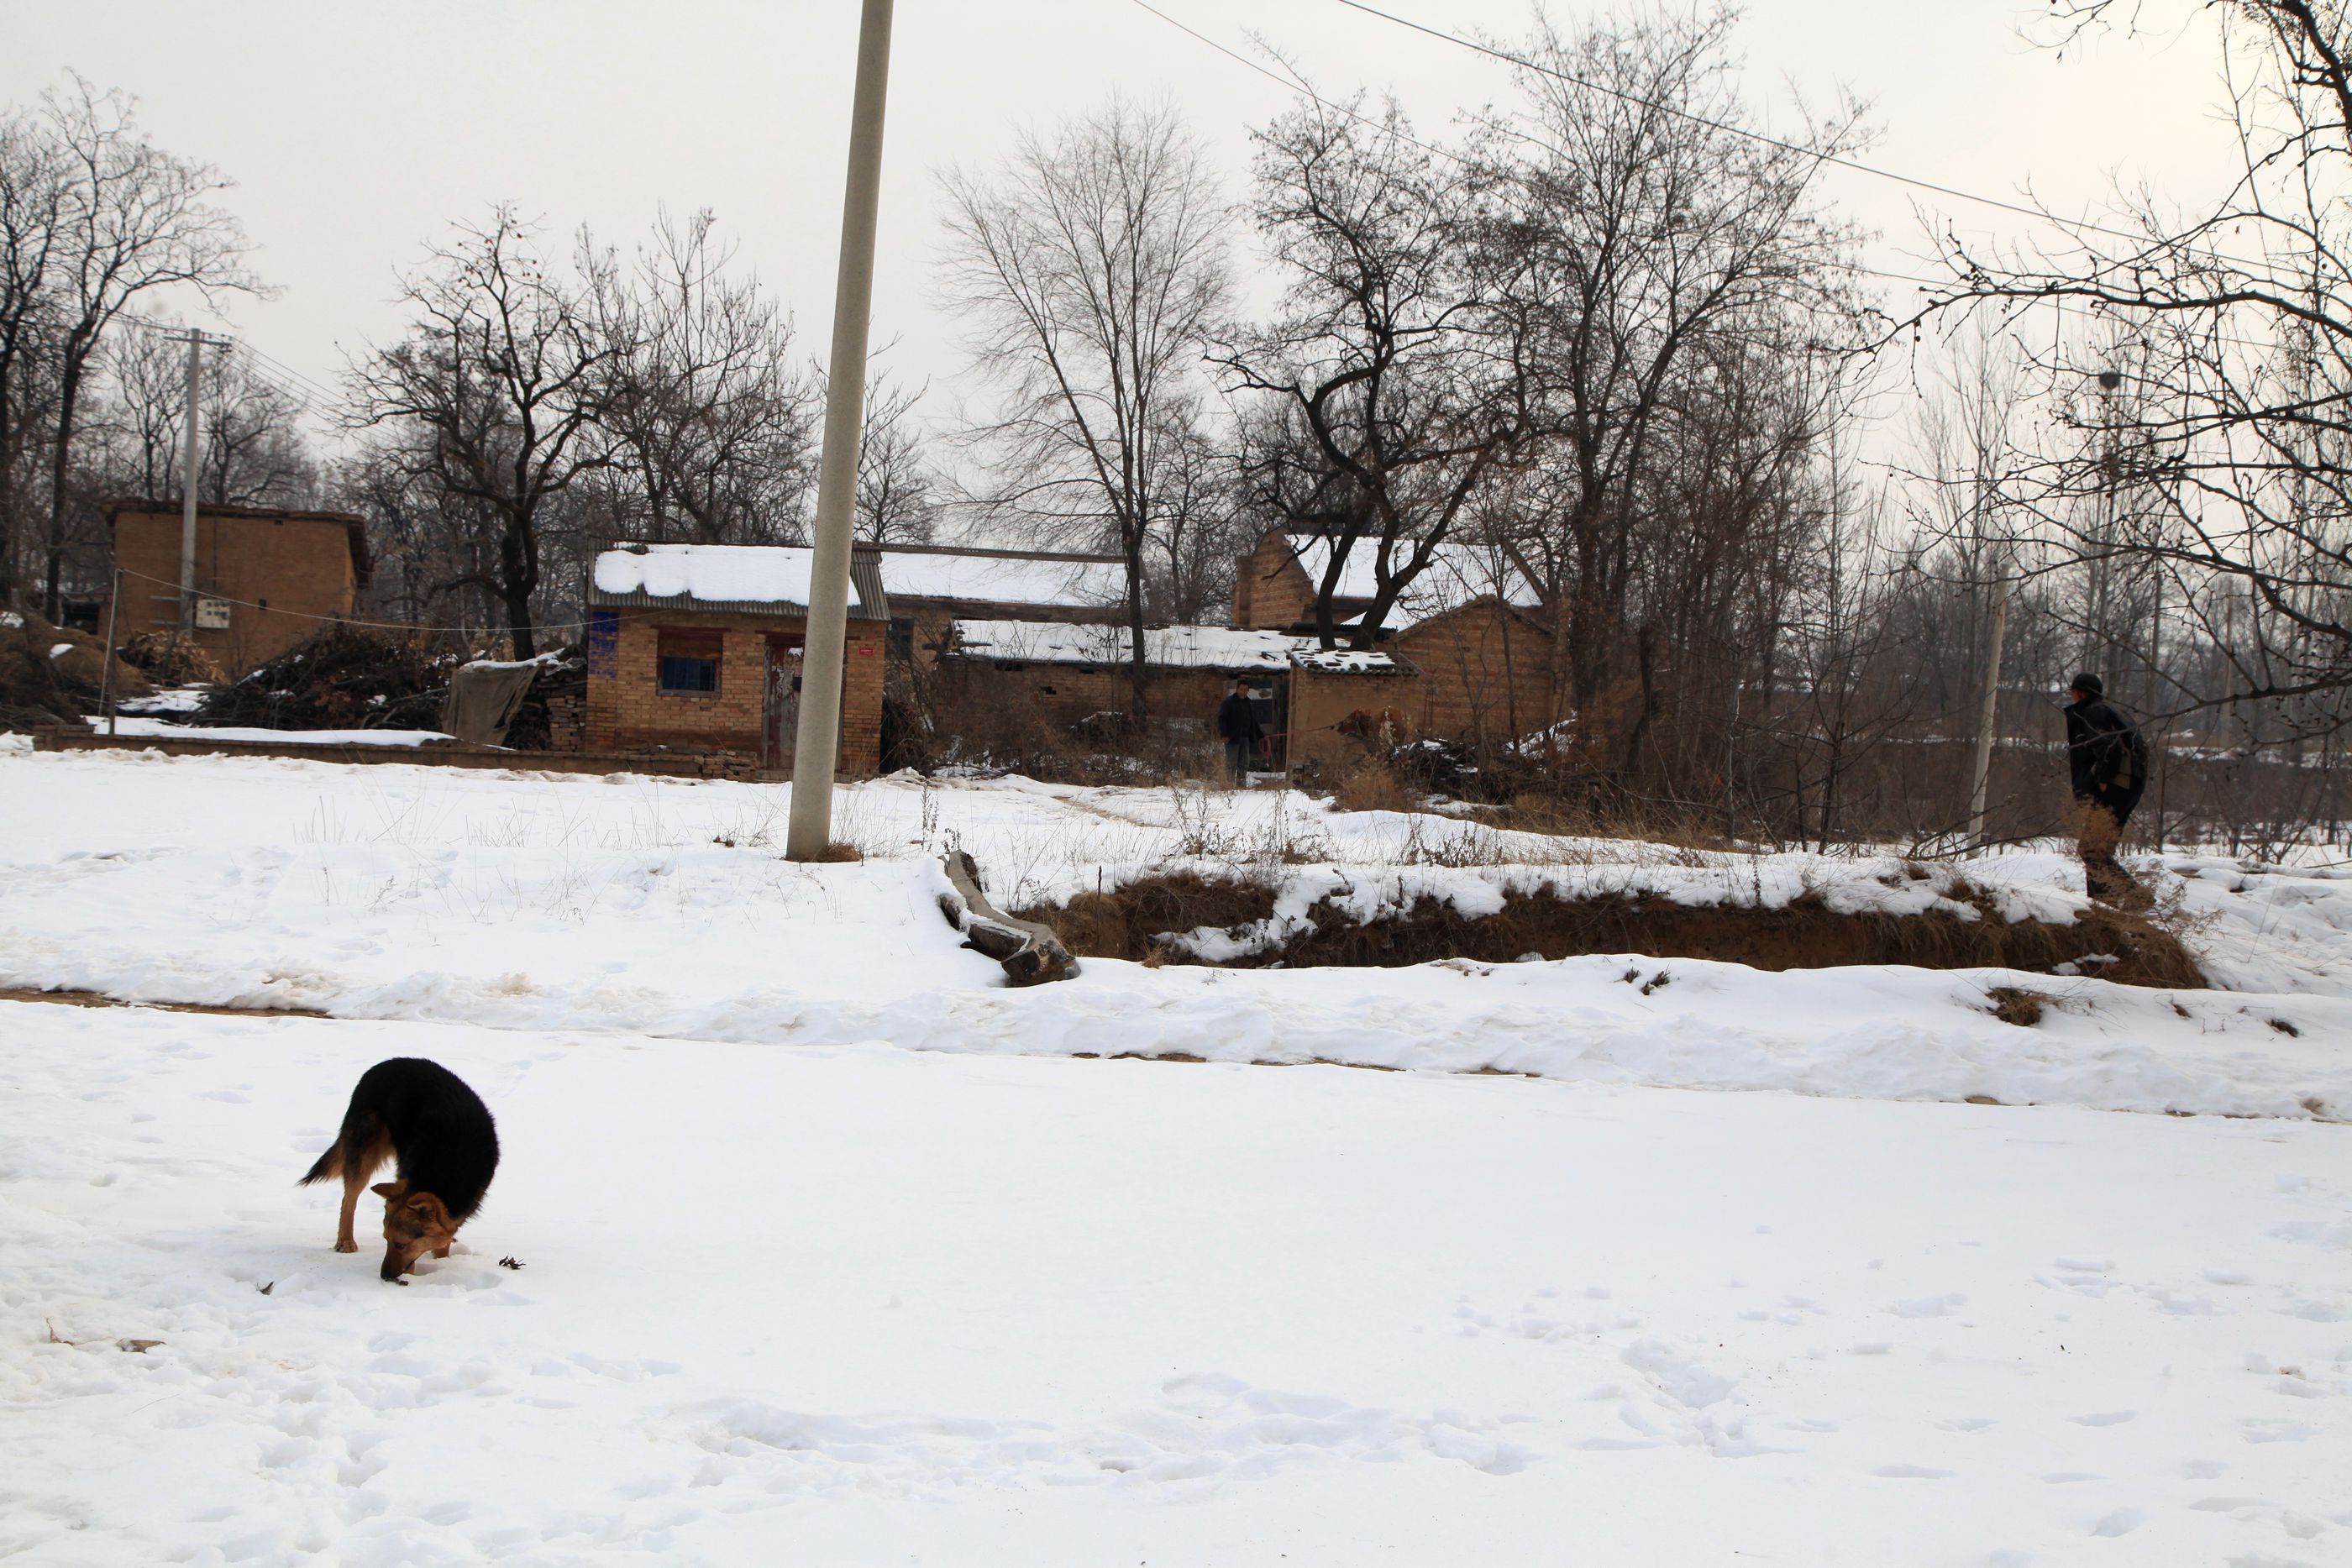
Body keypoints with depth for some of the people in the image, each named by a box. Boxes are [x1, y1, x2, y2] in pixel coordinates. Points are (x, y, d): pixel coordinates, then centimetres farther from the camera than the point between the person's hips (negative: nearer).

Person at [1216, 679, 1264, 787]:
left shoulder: (1250, 704, 17)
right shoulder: (1228, 703, -4)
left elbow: (1254, 723, 26)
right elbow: (1221, 720, -10)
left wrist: (1261, 735, 21)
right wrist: (1224, 734, -21)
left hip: (1245, 738, 7)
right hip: (1232, 738, -7)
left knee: (1244, 764, 6)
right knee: (1232, 763, -7)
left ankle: (1242, 785, 11)